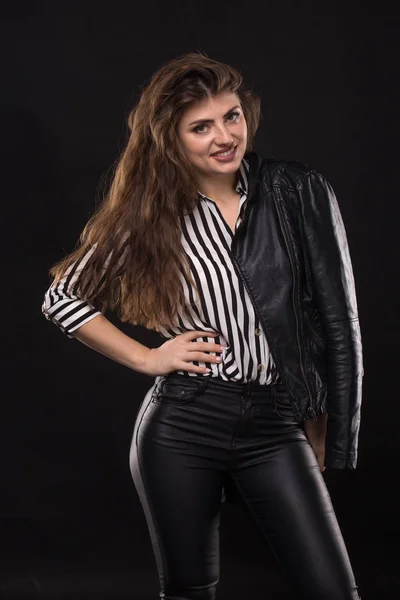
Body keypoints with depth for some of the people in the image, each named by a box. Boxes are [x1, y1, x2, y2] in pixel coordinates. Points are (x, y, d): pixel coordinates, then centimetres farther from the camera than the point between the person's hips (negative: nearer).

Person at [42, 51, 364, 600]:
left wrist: (333, 444, 2)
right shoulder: (152, 215, 4)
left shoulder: (299, 192, 0)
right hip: (181, 427, 1)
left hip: (274, 429, 0)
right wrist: (145, 358, 2)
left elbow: (339, 323, 2)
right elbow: (63, 298, 11)